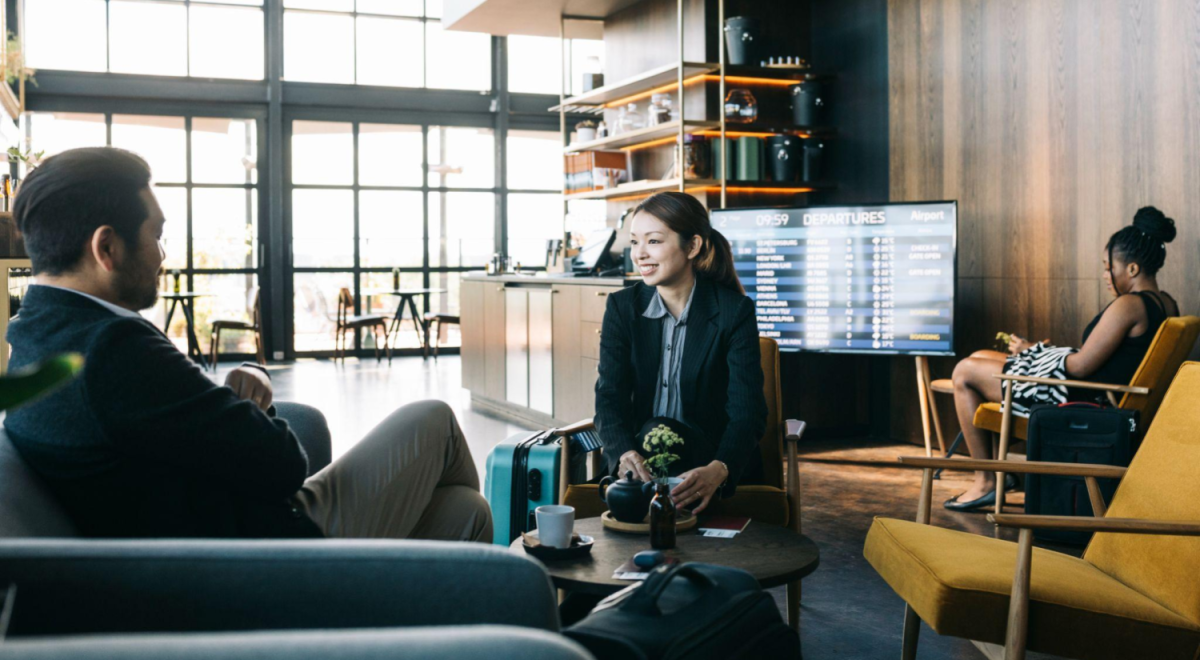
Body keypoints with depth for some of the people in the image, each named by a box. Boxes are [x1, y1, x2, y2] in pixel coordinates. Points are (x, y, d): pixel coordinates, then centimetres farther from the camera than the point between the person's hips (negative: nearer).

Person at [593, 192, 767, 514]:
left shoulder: (735, 311, -8)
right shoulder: (622, 306, 2)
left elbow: (748, 411, -17)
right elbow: (609, 395, -8)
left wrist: (718, 470, -39)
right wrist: (625, 454, -32)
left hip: (712, 456, -2)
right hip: (644, 447, 2)